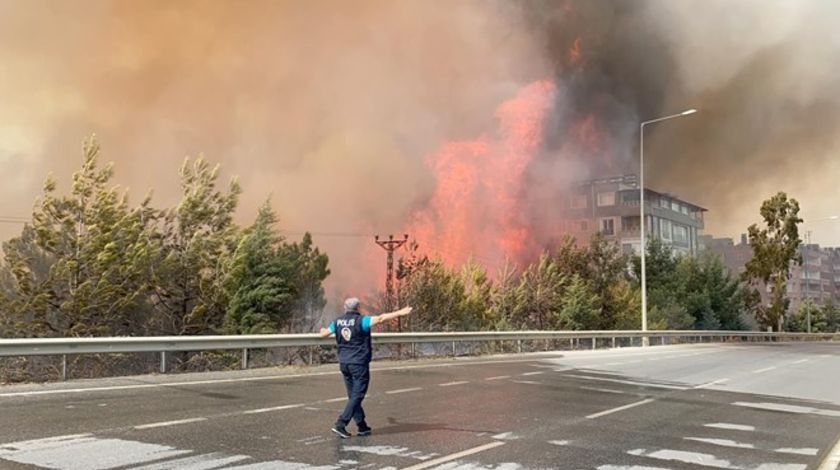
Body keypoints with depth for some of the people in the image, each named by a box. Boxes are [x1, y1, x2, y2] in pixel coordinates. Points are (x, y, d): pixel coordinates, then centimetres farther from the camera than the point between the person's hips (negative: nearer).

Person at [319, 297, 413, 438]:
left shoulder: (338, 322, 5)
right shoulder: (361, 320, -12)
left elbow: (324, 333, 21)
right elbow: (380, 318, -24)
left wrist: (323, 331, 45)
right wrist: (400, 313, -24)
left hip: (344, 363, 6)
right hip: (359, 363, -6)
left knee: (353, 395, 13)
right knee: (357, 396, -2)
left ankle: (362, 427, 17)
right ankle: (340, 424, -10)